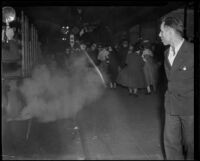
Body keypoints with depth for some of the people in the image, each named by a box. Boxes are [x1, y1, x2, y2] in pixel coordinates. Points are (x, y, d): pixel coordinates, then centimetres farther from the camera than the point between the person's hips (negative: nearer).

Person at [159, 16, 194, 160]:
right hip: (171, 106, 6)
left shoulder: (192, 51, -15)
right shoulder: (167, 53, 8)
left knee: (190, 143, 9)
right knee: (171, 142, 7)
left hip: (190, 106, -6)